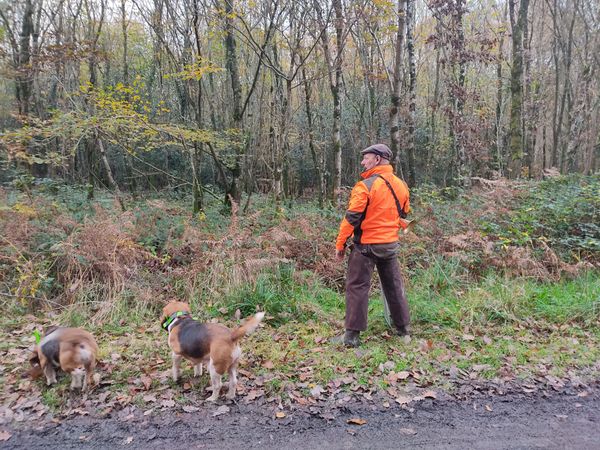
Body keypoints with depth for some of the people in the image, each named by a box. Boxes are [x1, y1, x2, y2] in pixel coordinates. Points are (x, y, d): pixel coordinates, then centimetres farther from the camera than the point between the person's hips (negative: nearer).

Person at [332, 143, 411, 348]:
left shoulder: (365, 186, -16)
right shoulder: (401, 185, 5)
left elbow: (351, 218, -17)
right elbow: (404, 214, 17)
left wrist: (340, 244, -10)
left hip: (366, 246, -6)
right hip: (391, 244, 6)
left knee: (357, 287, 2)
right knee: (394, 286, 18)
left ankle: (352, 335, 4)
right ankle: (403, 328, 29)